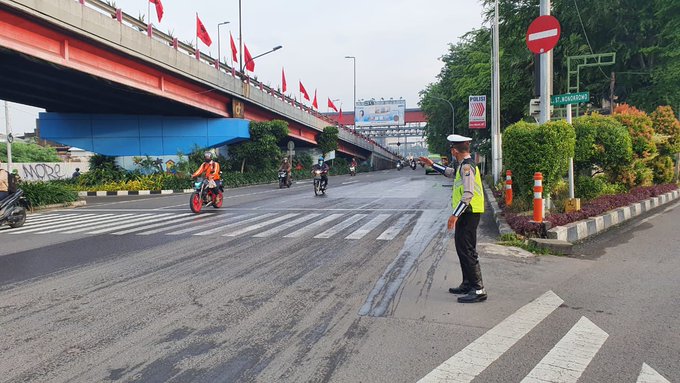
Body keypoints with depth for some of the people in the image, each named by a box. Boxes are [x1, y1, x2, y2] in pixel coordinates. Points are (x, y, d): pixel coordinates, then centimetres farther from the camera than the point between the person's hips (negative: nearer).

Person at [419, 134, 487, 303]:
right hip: (466, 213, 10)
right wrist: (432, 164, 40)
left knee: (467, 250, -10)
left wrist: (455, 215, -25)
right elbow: (451, 172, 37)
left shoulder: (467, 166, -16)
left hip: (469, 213, -10)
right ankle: (467, 284, 26)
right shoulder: (464, 165, 15)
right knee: (462, 248, 16)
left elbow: (468, 194, -25)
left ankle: (478, 289, -7)